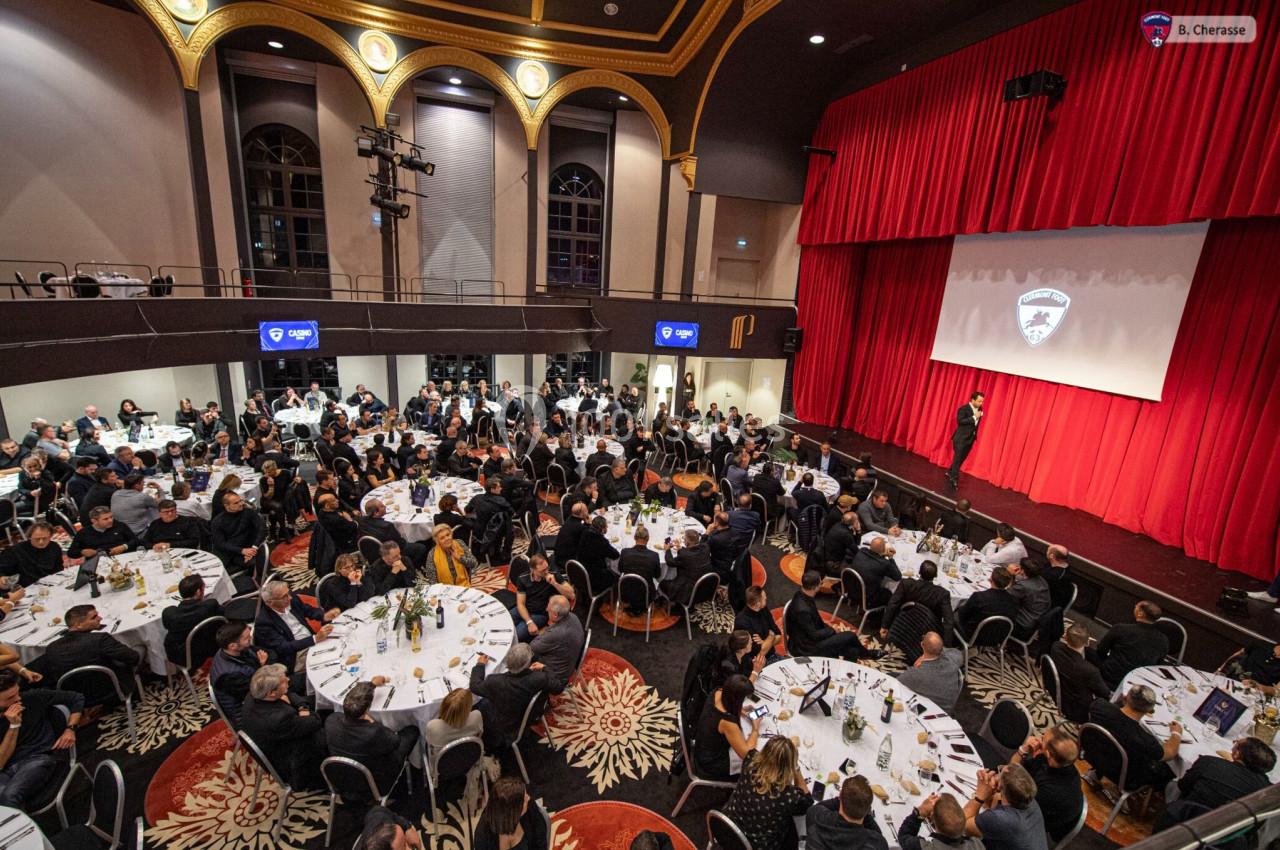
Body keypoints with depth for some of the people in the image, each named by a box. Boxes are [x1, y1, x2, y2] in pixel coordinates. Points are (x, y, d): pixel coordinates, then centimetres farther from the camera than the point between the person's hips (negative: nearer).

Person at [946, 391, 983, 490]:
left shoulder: (979, 409, 7)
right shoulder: (963, 409, -14)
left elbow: (976, 423, 17)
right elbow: (960, 421, -24)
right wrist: (974, 417, -24)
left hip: (970, 439, 7)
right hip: (960, 438, -7)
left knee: (961, 459, 14)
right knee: (957, 458, -6)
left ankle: (950, 473, 30)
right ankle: (954, 479, -2)